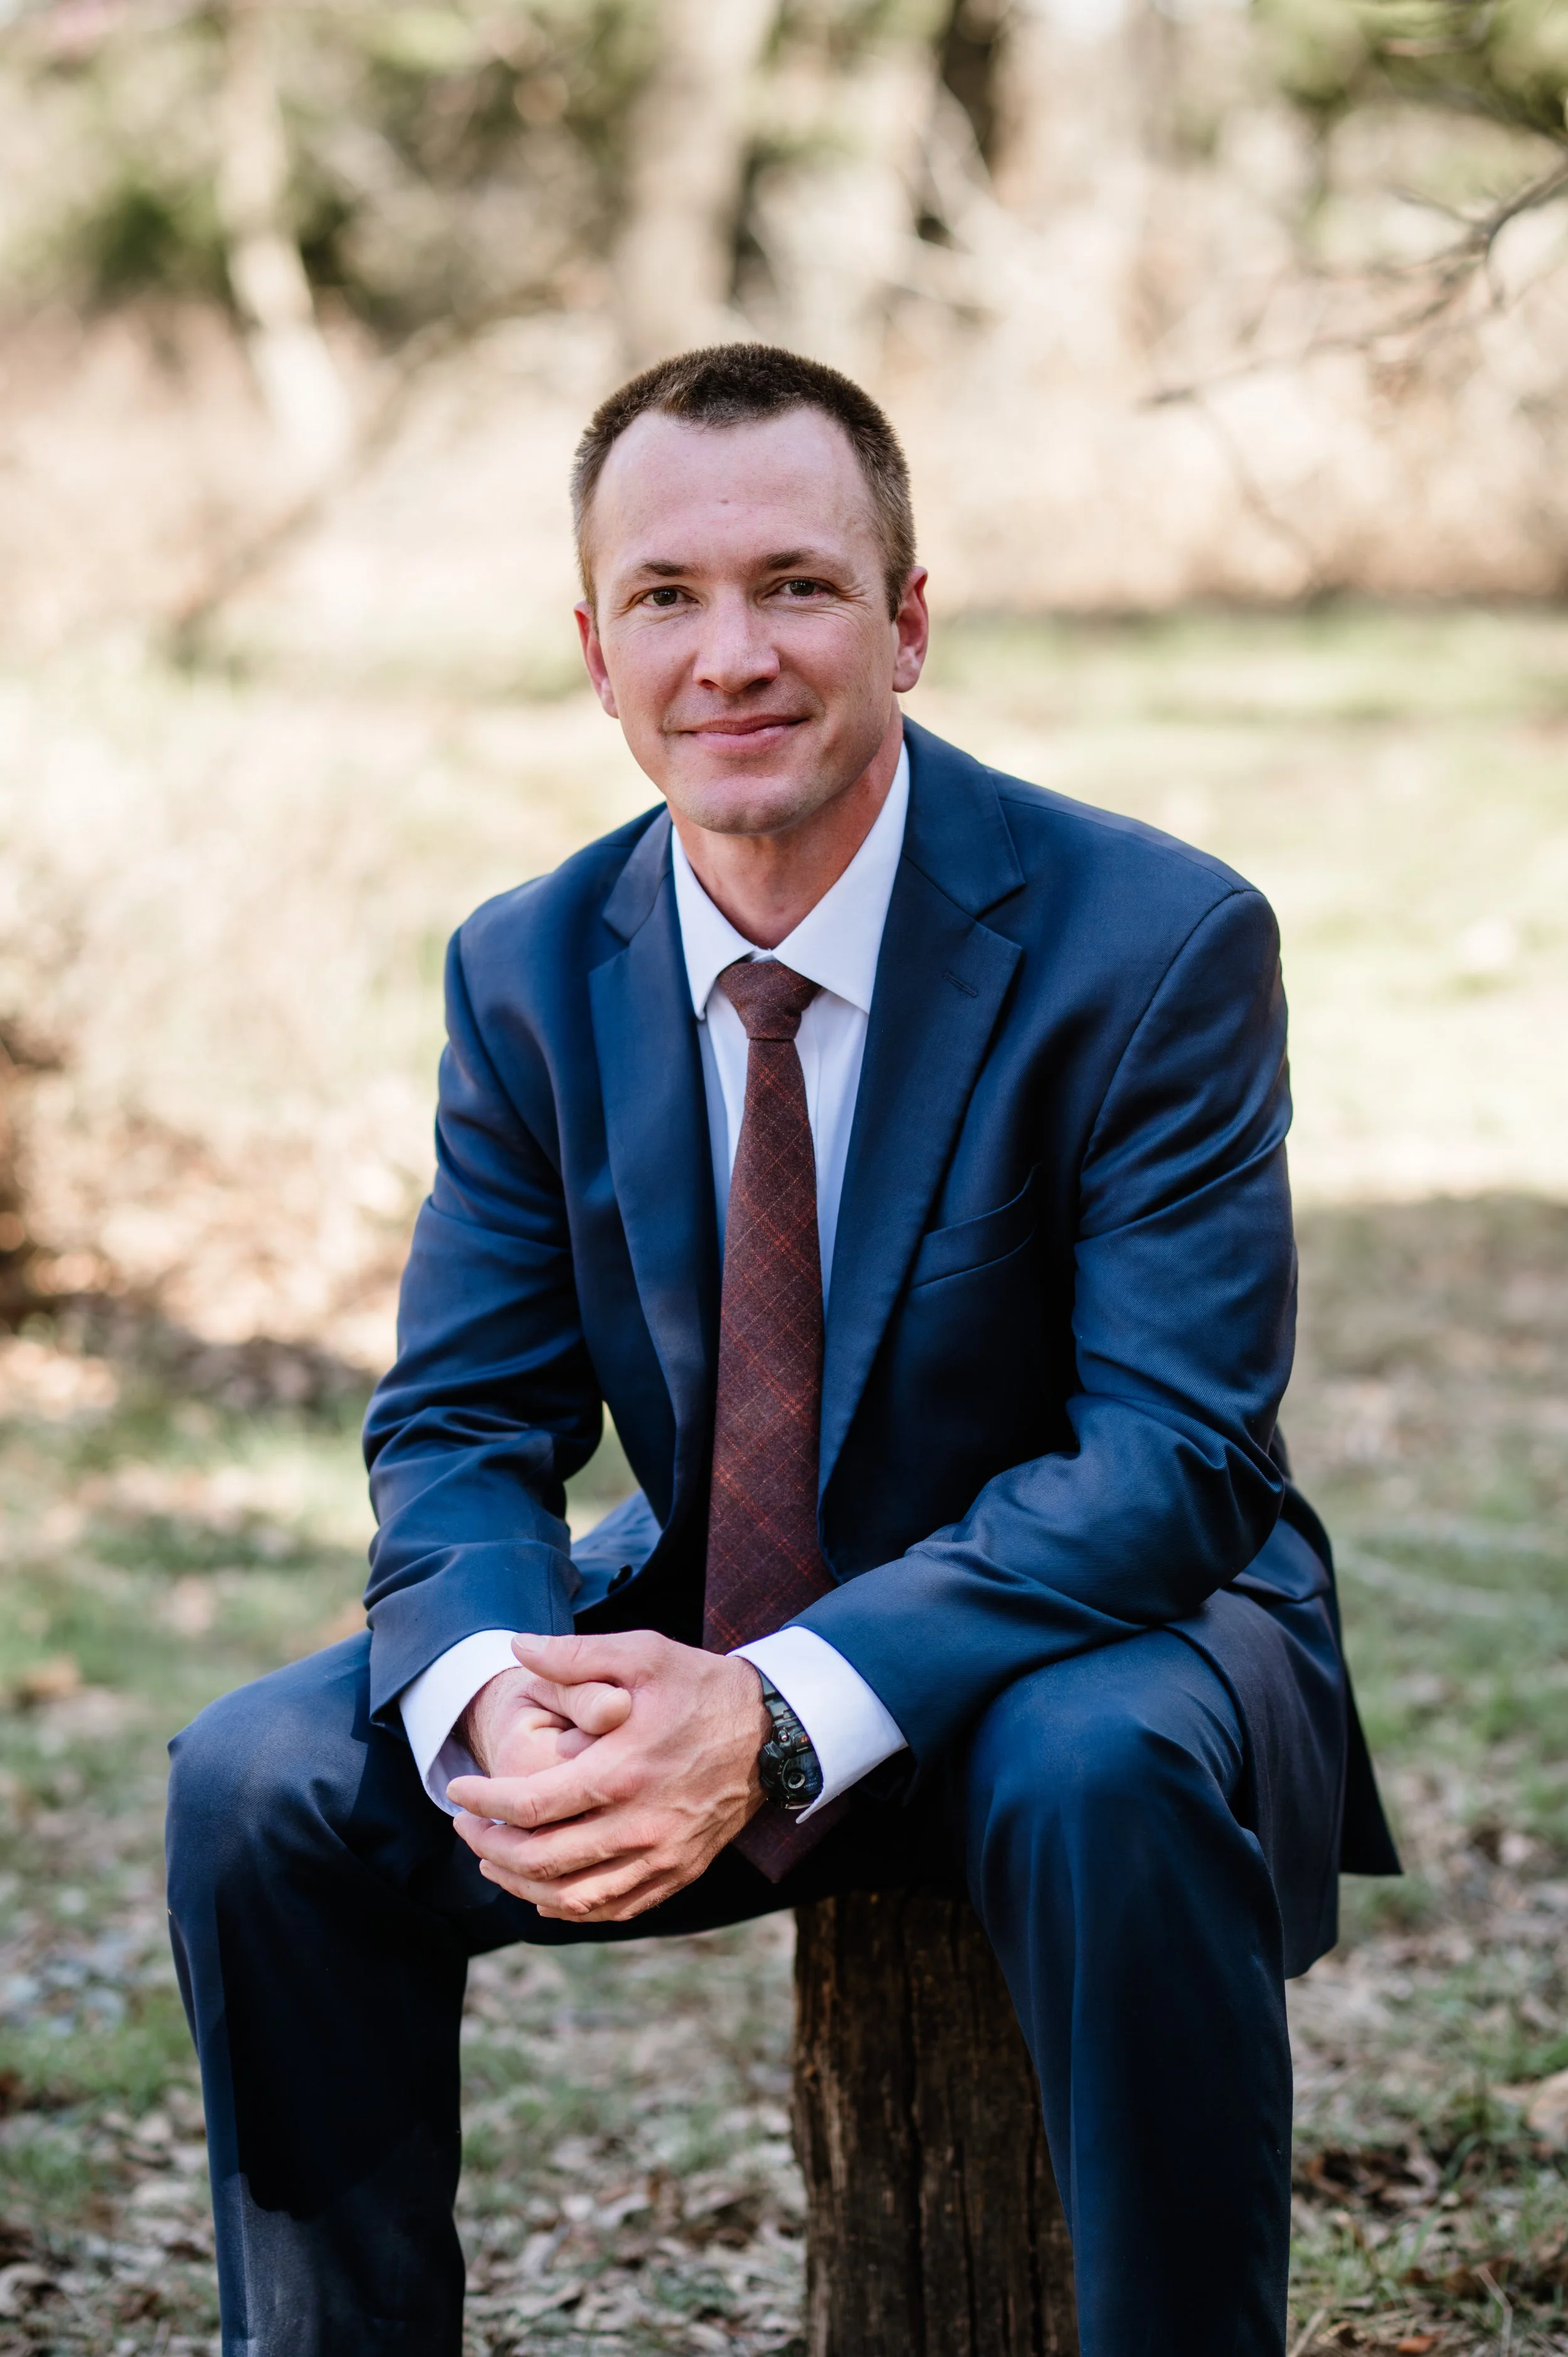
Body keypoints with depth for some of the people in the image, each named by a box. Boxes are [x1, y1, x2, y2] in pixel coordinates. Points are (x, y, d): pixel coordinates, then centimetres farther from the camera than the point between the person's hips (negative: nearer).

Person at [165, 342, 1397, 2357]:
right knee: (264, 1778, -14)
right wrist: (492, 1698, -27)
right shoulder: (529, 977, -2)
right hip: (695, 1646, 4)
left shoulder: (1155, 943, -17)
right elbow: (460, 1428, -2)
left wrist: (781, 1716, -35)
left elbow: (1176, 1453, -22)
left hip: (1103, 1632, -4)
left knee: (1101, 1775, -37)